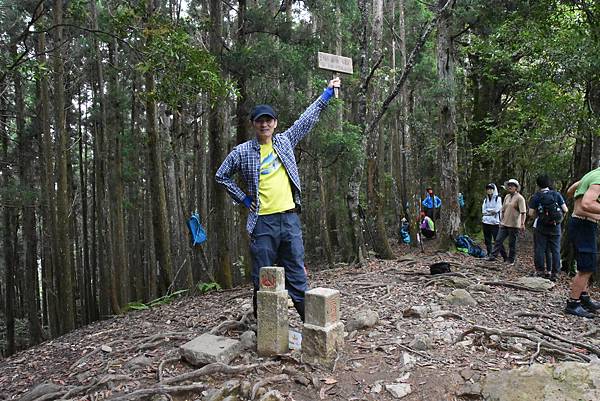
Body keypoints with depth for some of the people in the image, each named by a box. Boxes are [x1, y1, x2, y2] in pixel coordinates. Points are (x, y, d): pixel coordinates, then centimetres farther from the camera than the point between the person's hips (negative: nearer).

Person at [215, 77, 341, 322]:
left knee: (297, 275, 8)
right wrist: (243, 199, 4)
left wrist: (327, 94, 18)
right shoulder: (243, 152, 2)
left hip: (289, 218, 2)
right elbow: (222, 175, 12)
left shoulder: (285, 141, 9)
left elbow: (307, 119, 16)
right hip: (263, 222, -2)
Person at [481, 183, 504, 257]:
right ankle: (489, 255, 16)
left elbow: (496, 210, -11)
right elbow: (483, 211, 5)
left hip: (494, 223, -5)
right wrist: (491, 211, -6)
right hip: (485, 222, 5)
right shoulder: (485, 199, 14)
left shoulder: (498, 198, -1)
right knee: (487, 241, 8)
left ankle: (505, 257, -3)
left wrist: (487, 210, -2)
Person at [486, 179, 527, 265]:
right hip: (504, 224, 6)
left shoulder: (519, 198, -8)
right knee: (498, 240, 2)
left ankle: (511, 260, 15)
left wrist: (522, 224, -23)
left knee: (512, 243, 4)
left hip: (514, 225, -6)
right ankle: (493, 256, 5)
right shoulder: (506, 197, 13)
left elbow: (523, 212, -14)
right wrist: (501, 220, 19)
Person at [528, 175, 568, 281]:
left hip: (541, 226, -2)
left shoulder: (535, 196, -4)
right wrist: (560, 213, 18)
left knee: (539, 249, 4)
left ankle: (540, 271, 5)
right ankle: (554, 273, 8)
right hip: (555, 226, 2)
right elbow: (565, 210, -3)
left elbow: (531, 213, -8)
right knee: (555, 250, 7)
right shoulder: (556, 194, 0)